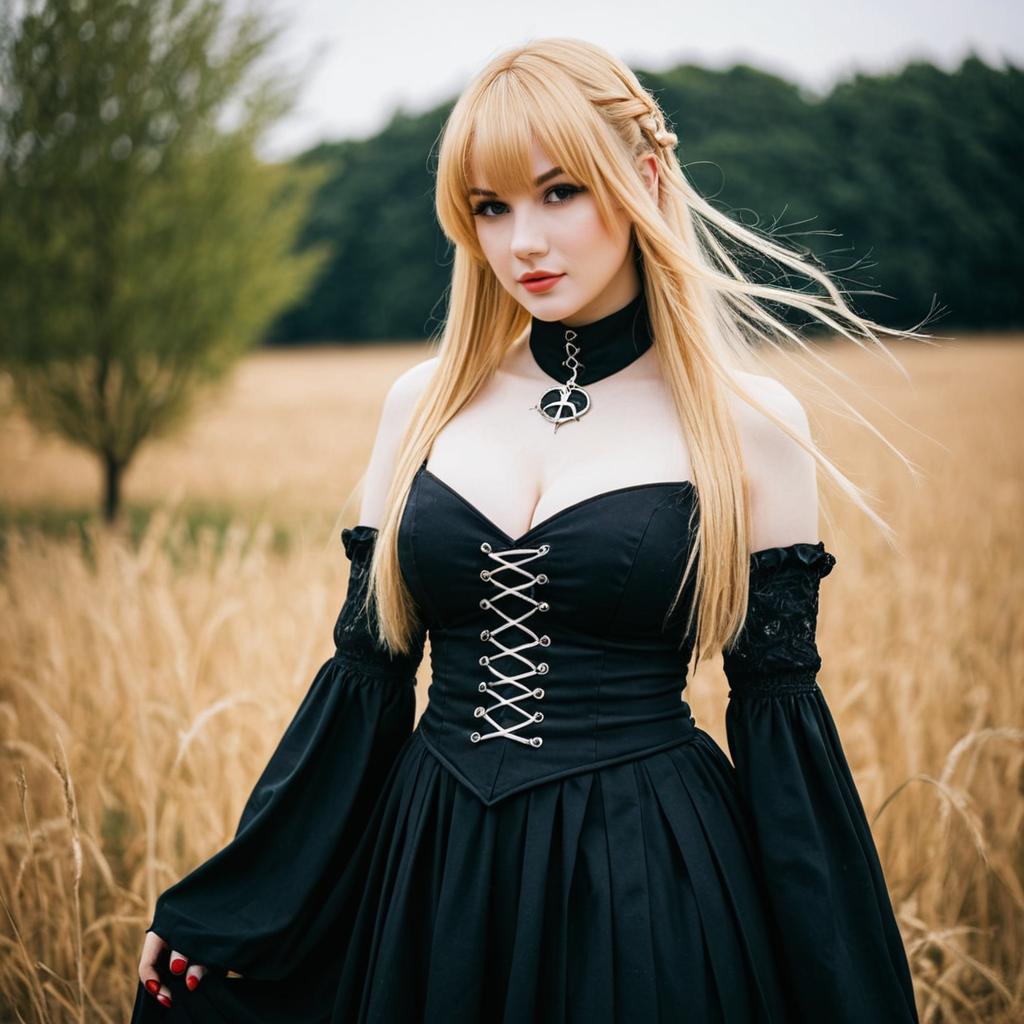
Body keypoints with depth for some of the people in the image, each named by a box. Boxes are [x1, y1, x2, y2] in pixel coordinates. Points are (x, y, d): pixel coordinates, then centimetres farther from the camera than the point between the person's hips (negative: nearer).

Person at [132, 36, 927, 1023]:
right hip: (431, 878, 3)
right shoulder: (423, 403, 3)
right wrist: (216, 915, 4)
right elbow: (366, 673, 5)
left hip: (650, 893, -3)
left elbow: (777, 714, -3)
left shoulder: (752, 422, -5)